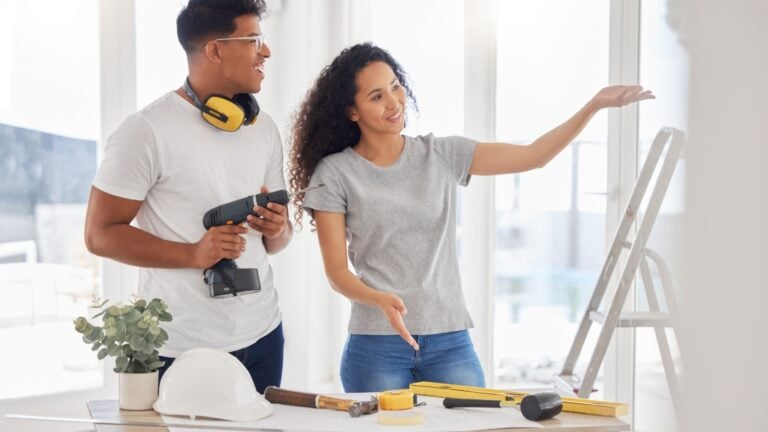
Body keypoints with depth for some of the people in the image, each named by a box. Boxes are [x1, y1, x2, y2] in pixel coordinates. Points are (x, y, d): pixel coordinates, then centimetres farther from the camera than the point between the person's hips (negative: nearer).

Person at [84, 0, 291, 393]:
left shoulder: (263, 129, 9)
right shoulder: (147, 131, -12)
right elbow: (100, 233, -11)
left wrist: (278, 230, -8)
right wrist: (193, 254, -22)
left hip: (262, 336, 6)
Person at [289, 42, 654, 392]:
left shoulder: (442, 156, 5)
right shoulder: (335, 174, -2)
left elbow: (533, 156, 1)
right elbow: (337, 271, -4)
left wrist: (595, 104, -8)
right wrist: (381, 300, -23)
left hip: (450, 341, 2)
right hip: (377, 345, -2)